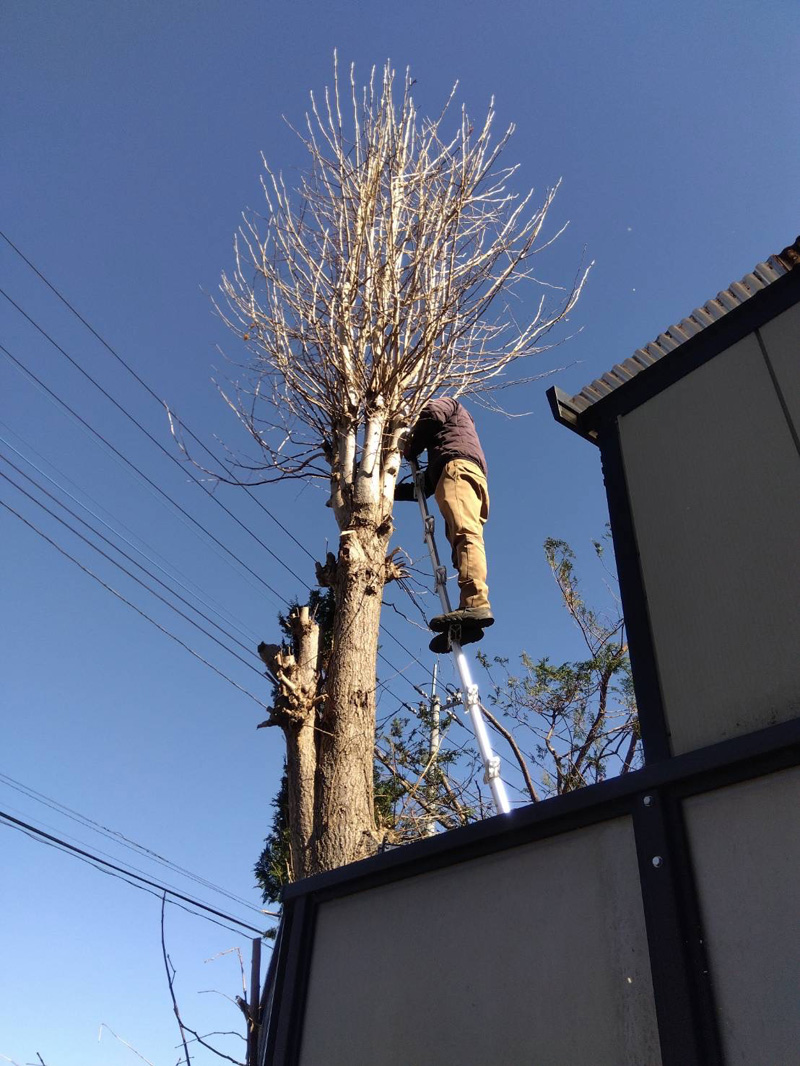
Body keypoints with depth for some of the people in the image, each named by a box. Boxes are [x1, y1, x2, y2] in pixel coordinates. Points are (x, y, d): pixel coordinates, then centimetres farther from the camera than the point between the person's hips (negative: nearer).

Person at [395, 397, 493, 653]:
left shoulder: (447, 403, 28)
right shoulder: (438, 451, 46)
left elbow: (431, 414, 2)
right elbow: (424, 487, 38)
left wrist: (411, 448, 15)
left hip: (458, 468, -8)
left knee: (465, 533, -27)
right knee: (464, 538, -11)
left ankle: (476, 602, -48)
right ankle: (468, 621, -27)